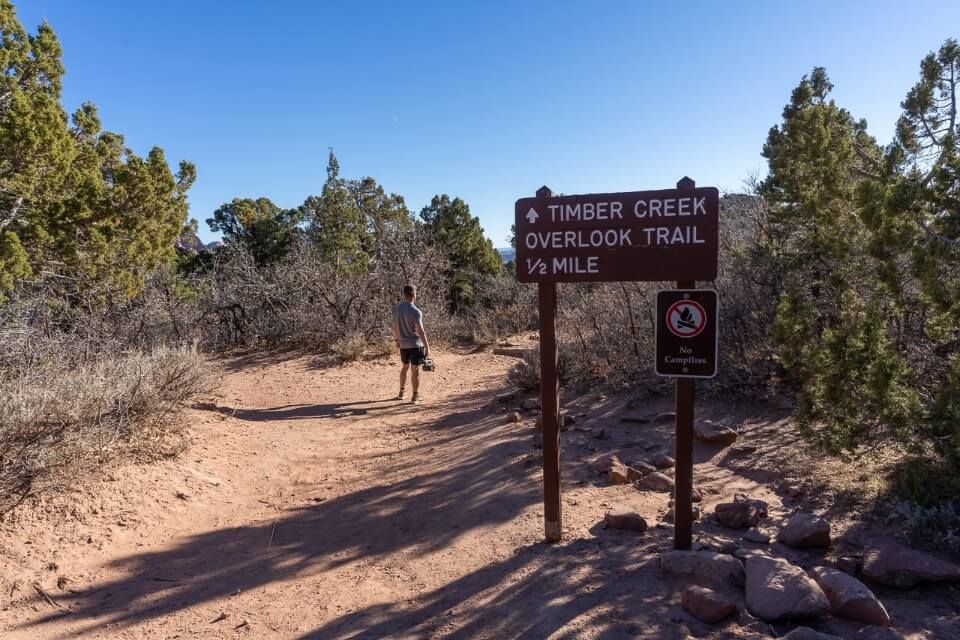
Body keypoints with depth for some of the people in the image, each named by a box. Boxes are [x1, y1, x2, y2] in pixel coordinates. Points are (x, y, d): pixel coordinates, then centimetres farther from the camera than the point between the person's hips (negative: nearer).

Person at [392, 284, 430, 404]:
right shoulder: (416, 312, -18)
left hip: (403, 344, 6)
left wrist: (397, 340, 21)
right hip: (415, 344, -6)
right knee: (415, 370, 2)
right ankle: (415, 396, 7)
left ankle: (401, 393, 28)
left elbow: (394, 327, 8)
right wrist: (427, 346, -13)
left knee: (405, 367, 21)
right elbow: (420, 331, -19)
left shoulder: (396, 309, 0)